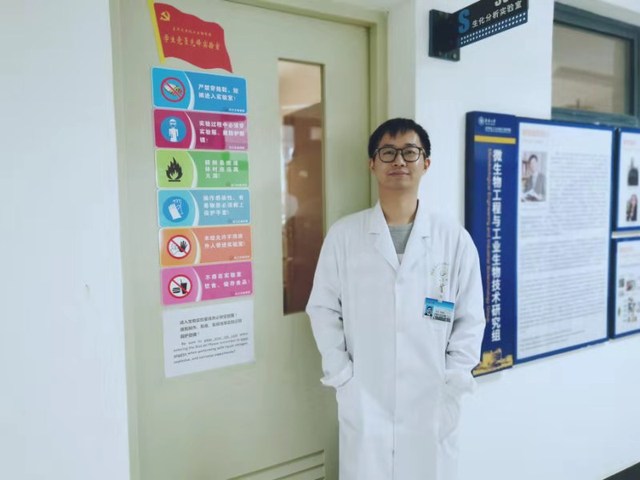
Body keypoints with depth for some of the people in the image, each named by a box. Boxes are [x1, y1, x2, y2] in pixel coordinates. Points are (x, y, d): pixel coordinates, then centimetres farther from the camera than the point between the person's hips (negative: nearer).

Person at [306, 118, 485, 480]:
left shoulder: (455, 239, -1)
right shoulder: (343, 235, -2)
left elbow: (470, 320, 3)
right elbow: (324, 311, 1)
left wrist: (450, 384, -3)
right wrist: (342, 378, -4)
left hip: (432, 403, 1)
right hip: (363, 402, 0)